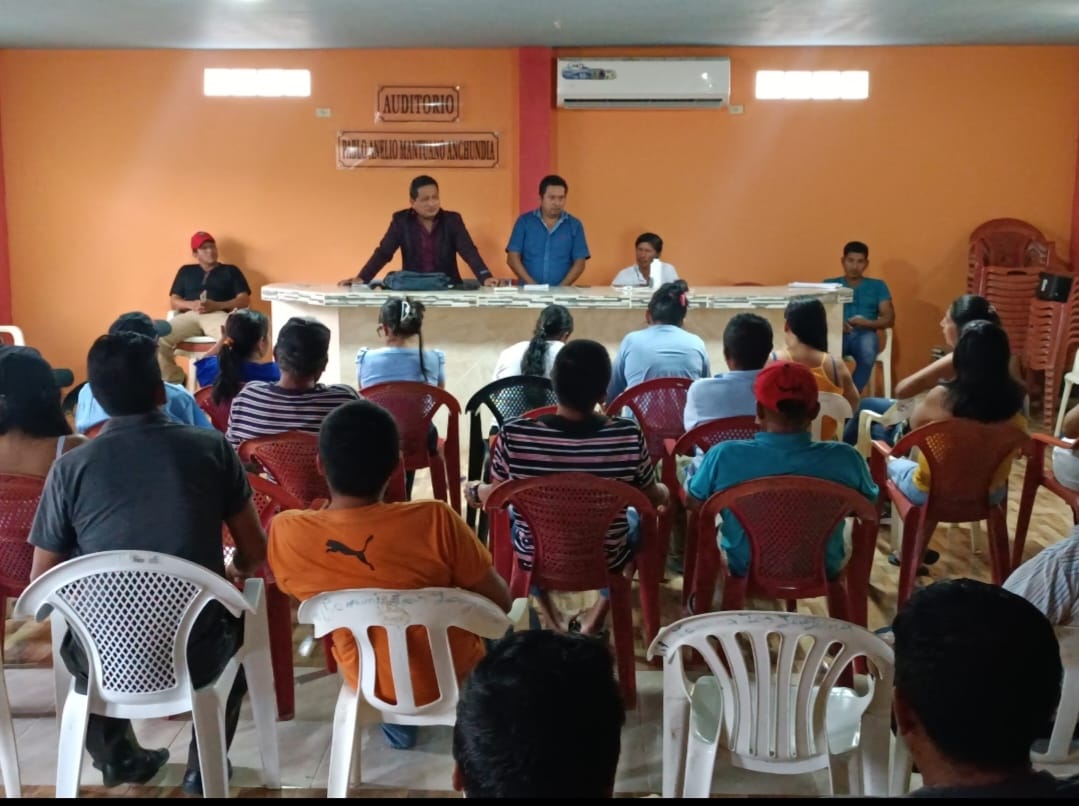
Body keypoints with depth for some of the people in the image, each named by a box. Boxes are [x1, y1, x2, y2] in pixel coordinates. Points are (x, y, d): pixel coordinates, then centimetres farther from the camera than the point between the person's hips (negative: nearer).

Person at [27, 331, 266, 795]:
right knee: (237, 619, 33)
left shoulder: (70, 468, -6)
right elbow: (256, 554, 1)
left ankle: (116, 756, 46)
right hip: (197, 657, -1)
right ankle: (205, 766, 32)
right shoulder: (212, 448, -6)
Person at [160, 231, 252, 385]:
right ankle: (174, 382, -15)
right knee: (158, 338, -29)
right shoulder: (185, 271, 28)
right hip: (189, 315, 2)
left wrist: (217, 305, -9)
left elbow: (244, 300, 9)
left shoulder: (230, 270, 22)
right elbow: (174, 301, 19)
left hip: (217, 315, -2)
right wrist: (191, 305, -6)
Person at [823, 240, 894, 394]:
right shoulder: (830, 284, 20)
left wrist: (867, 323, -10)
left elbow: (889, 319, 10)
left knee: (868, 343, -38)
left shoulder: (877, 286, 20)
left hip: (864, 334, 1)